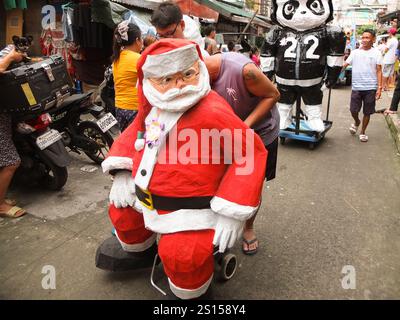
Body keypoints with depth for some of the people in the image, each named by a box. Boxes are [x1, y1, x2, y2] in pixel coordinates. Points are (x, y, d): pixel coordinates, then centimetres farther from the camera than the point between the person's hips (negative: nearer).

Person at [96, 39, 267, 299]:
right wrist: (122, 171, 4)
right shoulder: (153, 106, -1)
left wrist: (232, 212, -25)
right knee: (121, 210, 24)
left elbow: (251, 151, -23)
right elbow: (136, 131, 17)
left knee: (182, 256, -23)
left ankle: (190, 293, 15)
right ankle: (139, 249, 57)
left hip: (192, 208, -7)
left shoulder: (212, 111, -25)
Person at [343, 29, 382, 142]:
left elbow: (379, 71, 1)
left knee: (367, 112, 6)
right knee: (353, 110, 3)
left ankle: (363, 132, 23)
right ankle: (356, 122, 36)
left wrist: (379, 87, -6)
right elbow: (345, 64, 0)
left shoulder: (376, 53, 2)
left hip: (370, 88, -1)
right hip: (356, 87, 1)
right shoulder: (355, 52, 6)